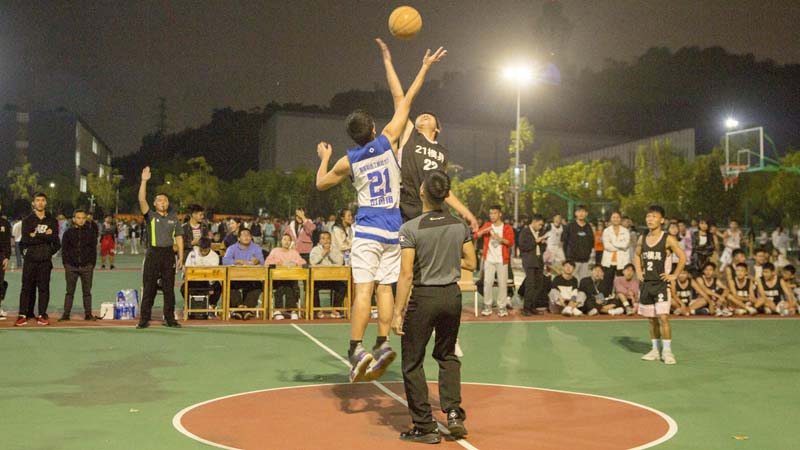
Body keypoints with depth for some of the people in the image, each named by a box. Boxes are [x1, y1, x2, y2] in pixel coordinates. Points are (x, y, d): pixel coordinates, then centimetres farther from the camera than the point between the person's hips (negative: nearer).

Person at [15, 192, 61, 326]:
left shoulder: (52, 220, 10)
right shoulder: (27, 220, 7)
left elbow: (54, 238, -4)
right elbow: (26, 239, -8)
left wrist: (36, 236, -7)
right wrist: (45, 236, -10)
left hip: (45, 260, 1)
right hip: (30, 259, -1)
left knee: (44, 287, 3)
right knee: (27, 287, 0)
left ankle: (42, 315, 8)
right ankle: (23, 315, 2)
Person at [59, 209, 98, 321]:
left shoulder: (90, 232, 5)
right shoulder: (68, 233, 4)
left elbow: (93, 249, 6)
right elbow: (64, 250, 6)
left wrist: (92, 264, -1)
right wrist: (66, 264, -2)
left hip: (87, 266, 0)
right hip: (71, 266, 0)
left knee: (87, 291, 6)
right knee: (70, 291, 5)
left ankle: (88, 314, 11)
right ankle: (66, 314, 9)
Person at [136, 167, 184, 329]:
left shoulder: (174, 218, 11)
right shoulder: (150, 216, 4)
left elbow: (179, 238, 12)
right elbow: (142, 200, -11)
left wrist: (181, 257, 4)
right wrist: (144, 181, -18)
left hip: (168, 254, 2)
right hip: (153, 254, -2)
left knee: (169, 288, 4)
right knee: (148, 288, 0)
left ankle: (169, 319, 11)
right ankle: (144, 319, 4)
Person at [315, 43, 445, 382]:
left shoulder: (347, 161, 0)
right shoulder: (387, 142, 1)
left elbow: (321, 183, 16)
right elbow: (405, 102, 8)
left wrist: (324, 158, 32)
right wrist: (425, 68, 15)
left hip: (367, 229, -2)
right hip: (394, 229, 2)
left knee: (364, 289, -8)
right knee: (385, 287, 7)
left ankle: (356, 350, -17)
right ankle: (383, 344, -1)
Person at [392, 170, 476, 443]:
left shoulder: (411, 229, -13)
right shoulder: (459, 226, 0)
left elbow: (406, 274, -16)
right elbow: (470, 263, 8)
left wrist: (398, 312, -11)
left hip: (423, 298, -5)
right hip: (452, 296, 5)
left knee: (412, 364, 9)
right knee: (447, 355, 23)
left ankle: (425, 428, 12)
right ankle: (453, 413, 11)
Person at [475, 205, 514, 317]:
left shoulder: (507, 228, 2)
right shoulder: (487, 225, 11)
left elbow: (511, 242, -7)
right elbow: (476, 235, 1)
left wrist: (500, 238, -22)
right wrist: (485, 230, -16)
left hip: (502, 260, -2)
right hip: (489, 259, 2)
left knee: (502, 283, -1)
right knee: (487, 282, -2)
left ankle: (501, 307, 6)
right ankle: (487, 306, 6)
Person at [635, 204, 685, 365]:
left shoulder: (668, 239, -8)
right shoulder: (642, 239, 7)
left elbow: (682, 257, -6)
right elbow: (637, 256, 24)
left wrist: (674, 275, -10)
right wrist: (639, 272, 11)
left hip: (661, 283, -5)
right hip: (647, 284, 5)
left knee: (663, 317, -13)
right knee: (651, 319, 11)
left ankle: (667, 351, -5)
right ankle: (655, 350, 20)